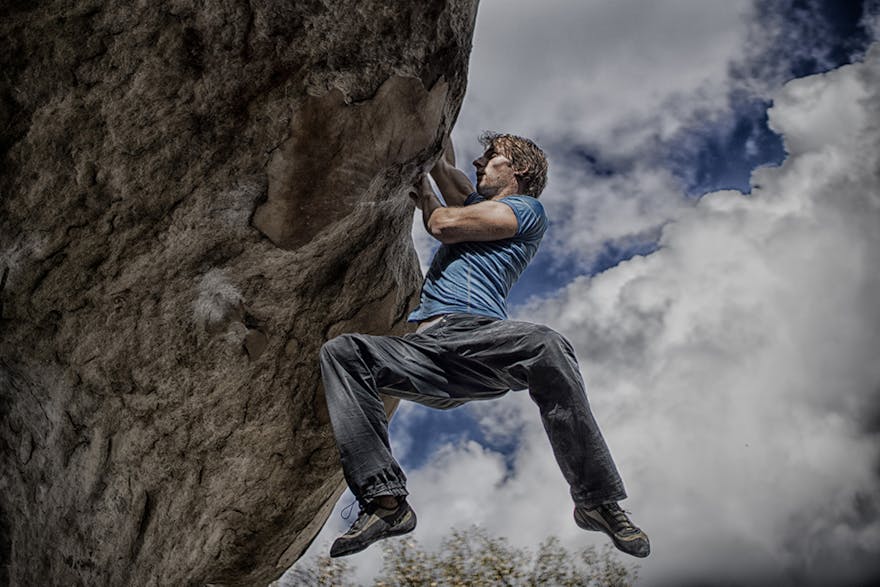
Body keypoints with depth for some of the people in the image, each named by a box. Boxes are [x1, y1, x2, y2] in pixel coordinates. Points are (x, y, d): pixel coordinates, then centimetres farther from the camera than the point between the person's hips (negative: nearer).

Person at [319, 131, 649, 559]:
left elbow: (444, 225, 4)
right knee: (339, 352, -22)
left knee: (545, 346, -40)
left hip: (479, 335, -6)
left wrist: (425, 198, 24)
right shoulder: (475, 203, 37)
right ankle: (385, 499, -32)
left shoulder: (526, 208, 13)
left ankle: (598, 499, -28)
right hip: (423, 346, 6)